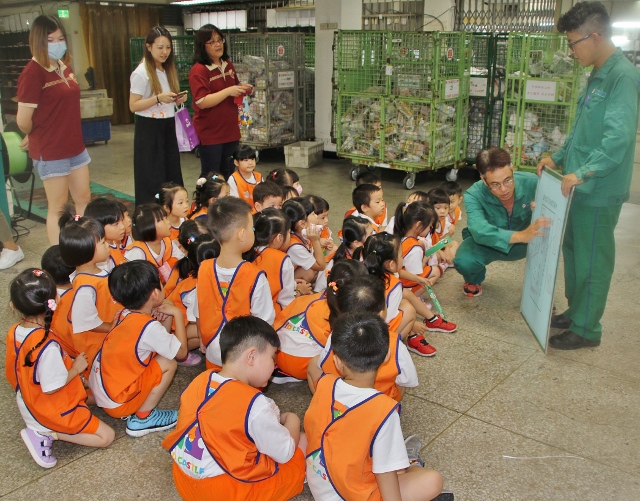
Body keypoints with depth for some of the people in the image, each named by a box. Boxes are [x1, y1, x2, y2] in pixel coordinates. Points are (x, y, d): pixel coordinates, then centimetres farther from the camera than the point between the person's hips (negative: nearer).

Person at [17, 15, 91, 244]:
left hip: (75, 146, 8)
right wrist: (35, 137, 2)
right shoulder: (33, 72, -17)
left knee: (83, 200, 15)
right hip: (50, 151, -8)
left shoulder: (64, 67, 7)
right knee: (57, 207, 3)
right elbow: (23, 120, -18)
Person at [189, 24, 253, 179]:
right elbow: (202, 102, -22)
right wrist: (228, 91, -26)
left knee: (227, 173, 17)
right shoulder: (199, 70, -14)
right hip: (210, 133, -7)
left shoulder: (228, 65, 9)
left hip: (230, 130, 7)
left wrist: (243, 88, 3)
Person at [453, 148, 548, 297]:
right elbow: (479, 230, -48)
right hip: (488, 243, -1)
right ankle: (474, 280, 8)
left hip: (522, 244, 1)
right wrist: (521, 236, -63)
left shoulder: (532, 182, -26)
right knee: (464, 261, -32)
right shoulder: (474, 195, -31)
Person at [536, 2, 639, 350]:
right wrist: (558, 158, 14)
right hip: (578, 186, 9)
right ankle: (576, 311, 34)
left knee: (592, 261, 2)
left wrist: (582, 173, -29)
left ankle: (586, 329, 15)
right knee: (573, 251, 19)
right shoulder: (598, 76, 12)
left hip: (599, 191, -9)